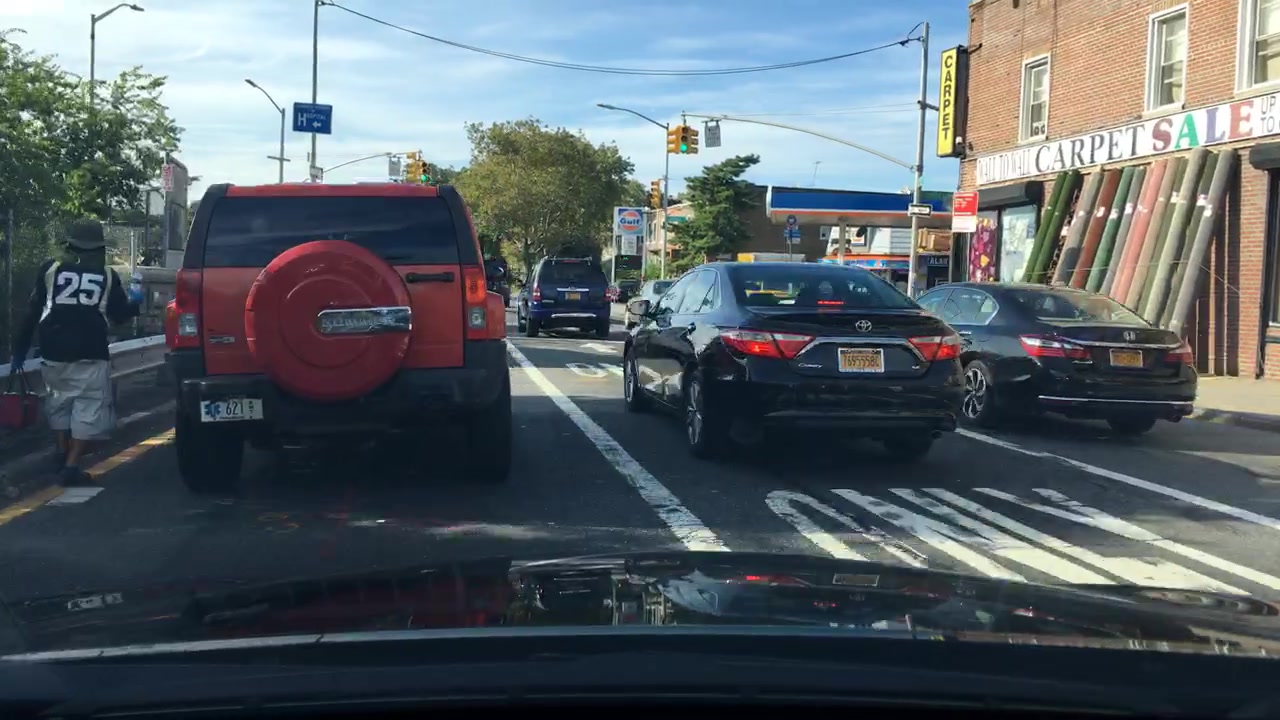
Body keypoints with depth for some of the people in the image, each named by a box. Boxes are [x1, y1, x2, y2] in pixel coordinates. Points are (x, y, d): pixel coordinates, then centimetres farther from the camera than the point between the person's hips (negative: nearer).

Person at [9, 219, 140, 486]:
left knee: (59, 402, 22)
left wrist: (20, 350, 15)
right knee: (87, 407, 1)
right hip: (90, 354, -2)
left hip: (54, 353, 2)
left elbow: (32, 313, 9)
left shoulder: (50, 270, 8)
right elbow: (119, 315, 11)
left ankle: (62, 455, 22)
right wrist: (136, 304, 32)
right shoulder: (108, 276, 6)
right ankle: (71, 466, -8)